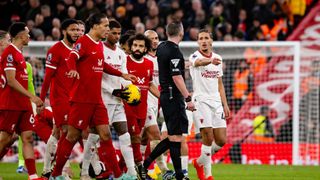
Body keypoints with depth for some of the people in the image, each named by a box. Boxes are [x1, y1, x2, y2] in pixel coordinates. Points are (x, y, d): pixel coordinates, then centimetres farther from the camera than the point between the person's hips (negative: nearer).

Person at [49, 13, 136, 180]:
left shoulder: (100, 45, 16)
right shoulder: (83, 42, -10)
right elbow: (71, 59, -26)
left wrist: (122, 75, 36)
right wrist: (73, 69, -47)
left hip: (96, 100, 8)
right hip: (81, 99, -8)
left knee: (105, 135, 4)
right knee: (73, 136, -3)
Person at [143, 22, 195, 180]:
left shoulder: (161, 47, 12)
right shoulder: (174, 51, -15)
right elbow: (176, 77, -21)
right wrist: (188, 98, -21)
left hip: (165, 95, 9)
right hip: (174, 96, -9)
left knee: (173, 136, 14)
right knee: (176, 137, -7)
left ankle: (146, 163, 13)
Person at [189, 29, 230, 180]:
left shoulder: (218, 58, 14)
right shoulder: (194, 57, -6)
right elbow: (199, 62, -33)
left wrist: (225, 105, 12)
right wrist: (211, 61, -55)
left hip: (216, 101, 6)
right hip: (201, 101, -6)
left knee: (221, 141, 1)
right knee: (208, 138, -13)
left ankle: (199, 162, 24)